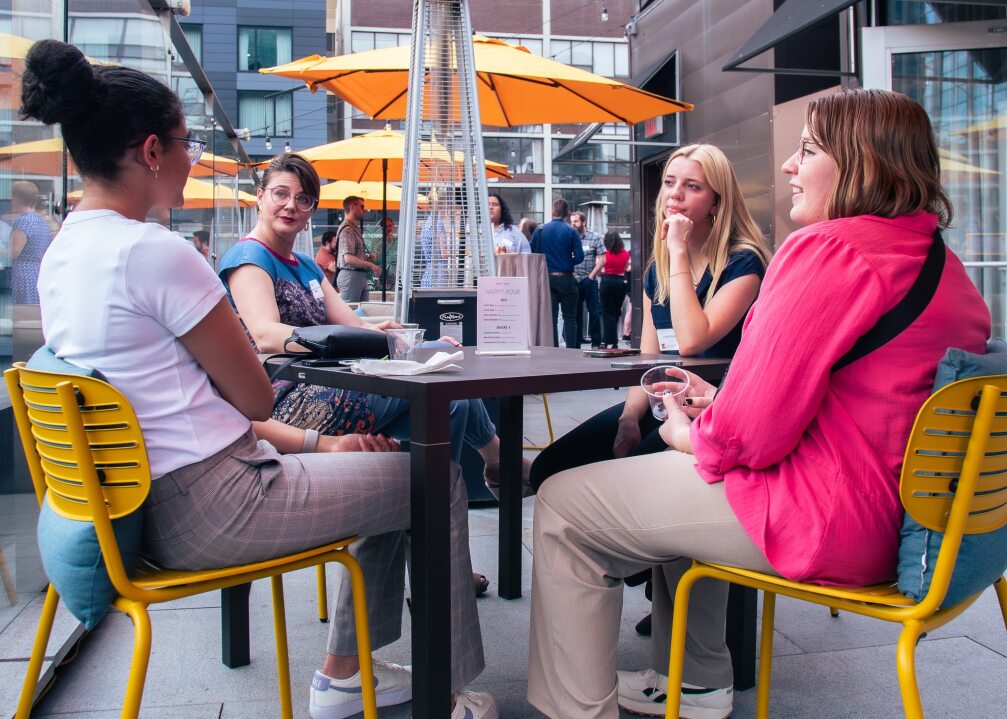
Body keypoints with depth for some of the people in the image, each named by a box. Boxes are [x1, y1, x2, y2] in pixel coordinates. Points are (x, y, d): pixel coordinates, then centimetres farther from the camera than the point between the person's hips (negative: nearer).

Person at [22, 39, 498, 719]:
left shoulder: (63, 252, 9)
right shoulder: (156, 251, -21)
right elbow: (257, 399, -14)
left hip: (151, 504, 9)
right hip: (212, 508, -9)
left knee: (383, 469, 23)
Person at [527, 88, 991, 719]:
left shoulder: (827, 249, -19)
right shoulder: (946, 266, 12)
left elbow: (752, 430, -23)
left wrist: (689, 434, -1)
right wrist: (719, 407, 14)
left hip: (818, 522, -10)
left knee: (562, 507, -1)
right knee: (679, 476, 32)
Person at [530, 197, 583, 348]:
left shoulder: (539, 230, 0)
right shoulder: (571, 232, -7)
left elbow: (532, 254, -1)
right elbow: (579, 257, -10)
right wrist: (568, 263, 9)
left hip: (546, 278, 2)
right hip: (566, 278, -2)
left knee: (550, 317, 6)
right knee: (569, 317, 6)